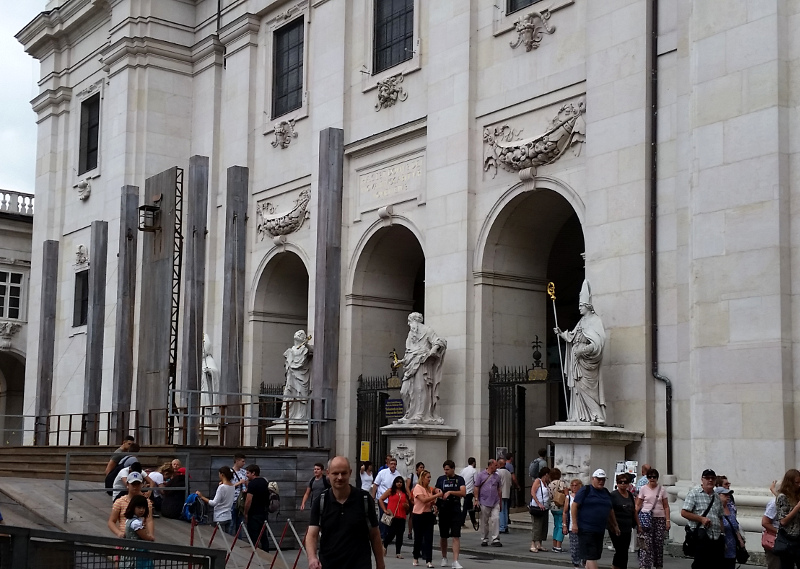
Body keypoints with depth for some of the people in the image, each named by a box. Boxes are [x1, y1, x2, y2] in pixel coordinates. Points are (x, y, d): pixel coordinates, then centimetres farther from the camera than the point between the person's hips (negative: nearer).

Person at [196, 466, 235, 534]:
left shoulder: (222, 487, -17)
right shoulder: (232, 486, 6)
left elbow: (214, 503, -21)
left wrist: (202, 497, -18)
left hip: (220, 518, -8)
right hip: (228, 516, 8)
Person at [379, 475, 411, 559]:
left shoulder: (405, 493, 15)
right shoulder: (390, 491, 5)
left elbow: (408, 507, 21)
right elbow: (380, 500, 3)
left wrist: (407, 506, -3)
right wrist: (385, 510, -3)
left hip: (401, 517, 3)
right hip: (392, 516, -3)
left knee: (400, 534, 0)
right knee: (391, 533, -6)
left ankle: (398, 552, 6)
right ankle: (385, 546, 21)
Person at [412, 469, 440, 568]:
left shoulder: (429, 488, 11)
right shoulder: (418, 488, -9)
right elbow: (424, 500, -23)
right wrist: (437, 495, -23)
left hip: (429, 514, 5)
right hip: (419, 515, -5)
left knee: (429, 538, -1)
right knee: (418, 538, 7)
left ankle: (428, 561, -2)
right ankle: (416, 558, 24)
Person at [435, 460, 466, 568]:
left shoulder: (459, 479, 1)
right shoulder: (441, 479, 6)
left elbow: (463, 493, -12)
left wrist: (450, 492, -22)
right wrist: (435, 504, -8)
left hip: (455, 511, -2)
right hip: (443, 510, 2)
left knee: (456, 536, -9)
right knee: (443, 536, 12)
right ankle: (444, 558, 30)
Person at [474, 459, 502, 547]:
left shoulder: (497, 476, 11)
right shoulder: (481, 475, 1)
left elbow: (499, 489, 17)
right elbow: (476, 488, -1)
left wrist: (500, 501, 15)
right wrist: (476, 500, -7)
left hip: (495, 502, 2)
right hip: (484, 502, -2)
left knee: (496, 519, -8)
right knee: (484, 522, 5)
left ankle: (495, 539, -5)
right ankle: (484, 539, 16)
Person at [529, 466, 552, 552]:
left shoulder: (545, 483, 17)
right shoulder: (537, 481, -6)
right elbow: (532, 493, -16)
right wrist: (539, 504, -23)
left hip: (545, 508, 9)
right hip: (537, 508, -9)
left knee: (543, 527, 8)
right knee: (536, 526, -10)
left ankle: (539, 545, 14)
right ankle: (533, 545, -11)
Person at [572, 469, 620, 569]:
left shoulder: (606, 493, 15)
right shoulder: (585, 490, -5)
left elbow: (610, 511, 25)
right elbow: (574, 506, -9)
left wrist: (615, 526, 24)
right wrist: (574, 523, -14)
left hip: (600, 530, 7)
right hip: (586, 529, -7)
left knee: (596, 554, 9)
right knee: (591, 556, -10)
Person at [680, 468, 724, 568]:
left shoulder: (717, 497, 18)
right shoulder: (694, 493, -2)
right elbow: (684, 513, -8)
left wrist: (722, 533, 14)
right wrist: (701, 519, -15)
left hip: (717, 540, 6)